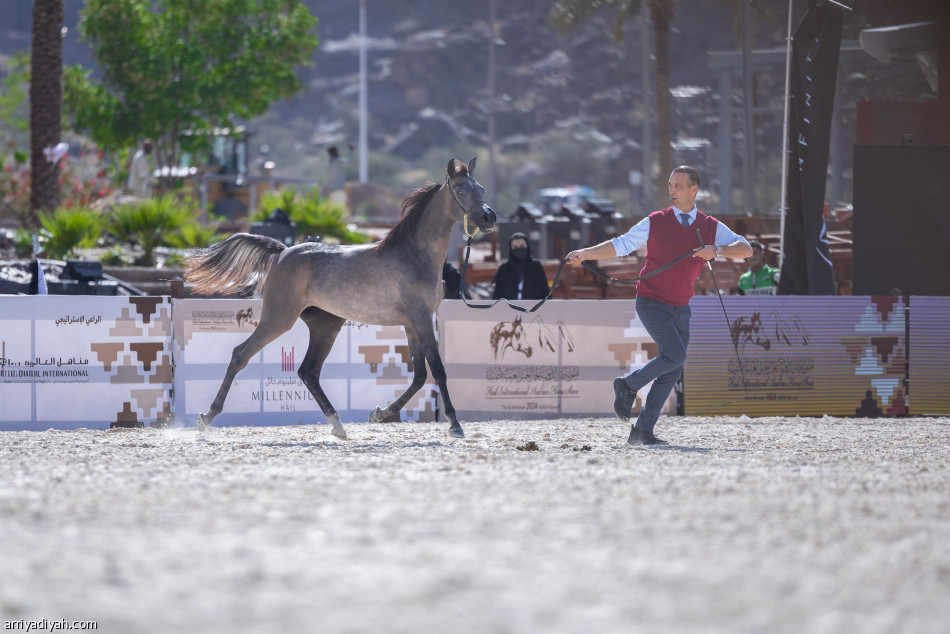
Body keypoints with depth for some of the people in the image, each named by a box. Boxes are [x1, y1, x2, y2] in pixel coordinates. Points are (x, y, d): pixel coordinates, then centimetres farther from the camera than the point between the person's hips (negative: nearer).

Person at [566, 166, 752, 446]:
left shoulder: (711, 227, 3)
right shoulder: (655, 222, -3)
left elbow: (745, 249, -4)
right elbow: (620, 245, 1)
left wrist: (716, 250, -22)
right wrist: (585, 253, -10)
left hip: (681, 307, 4)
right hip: (651, 303, -4)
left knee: (673, 371, 1)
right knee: (675, 354, -23)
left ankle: (643, 430, 7)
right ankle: (629, 385, 0)